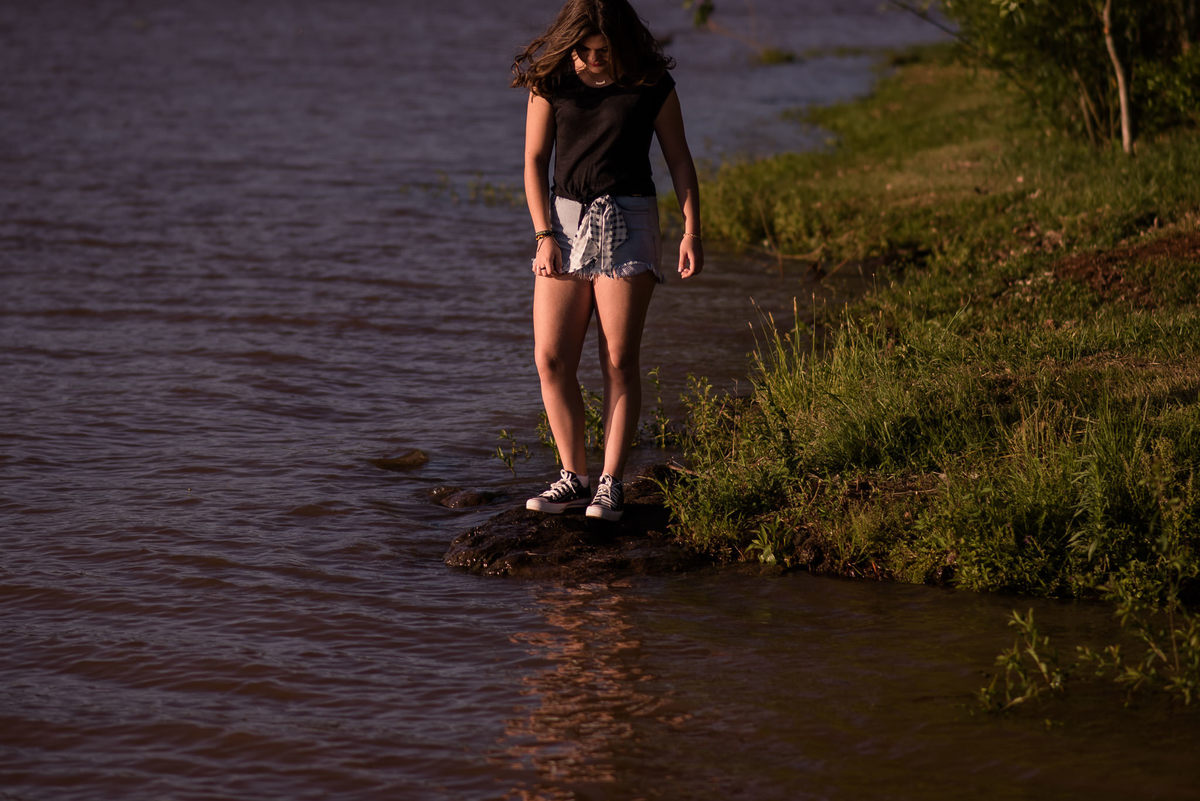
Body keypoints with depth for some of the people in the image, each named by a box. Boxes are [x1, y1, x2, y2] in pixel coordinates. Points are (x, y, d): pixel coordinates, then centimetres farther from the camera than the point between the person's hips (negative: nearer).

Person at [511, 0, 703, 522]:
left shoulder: (652, 84, -3)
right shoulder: (550, 82, 1)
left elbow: (679, 160, 4)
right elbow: (535, 161, 4)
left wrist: (692, 231, -4)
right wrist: (544, 236, -5)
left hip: (627, 223, -2)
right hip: (565, 221, 2)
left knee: (619, 360, -5)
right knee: (550, 359, -3)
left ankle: (610, 483, 1)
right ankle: (574, 476, 8)